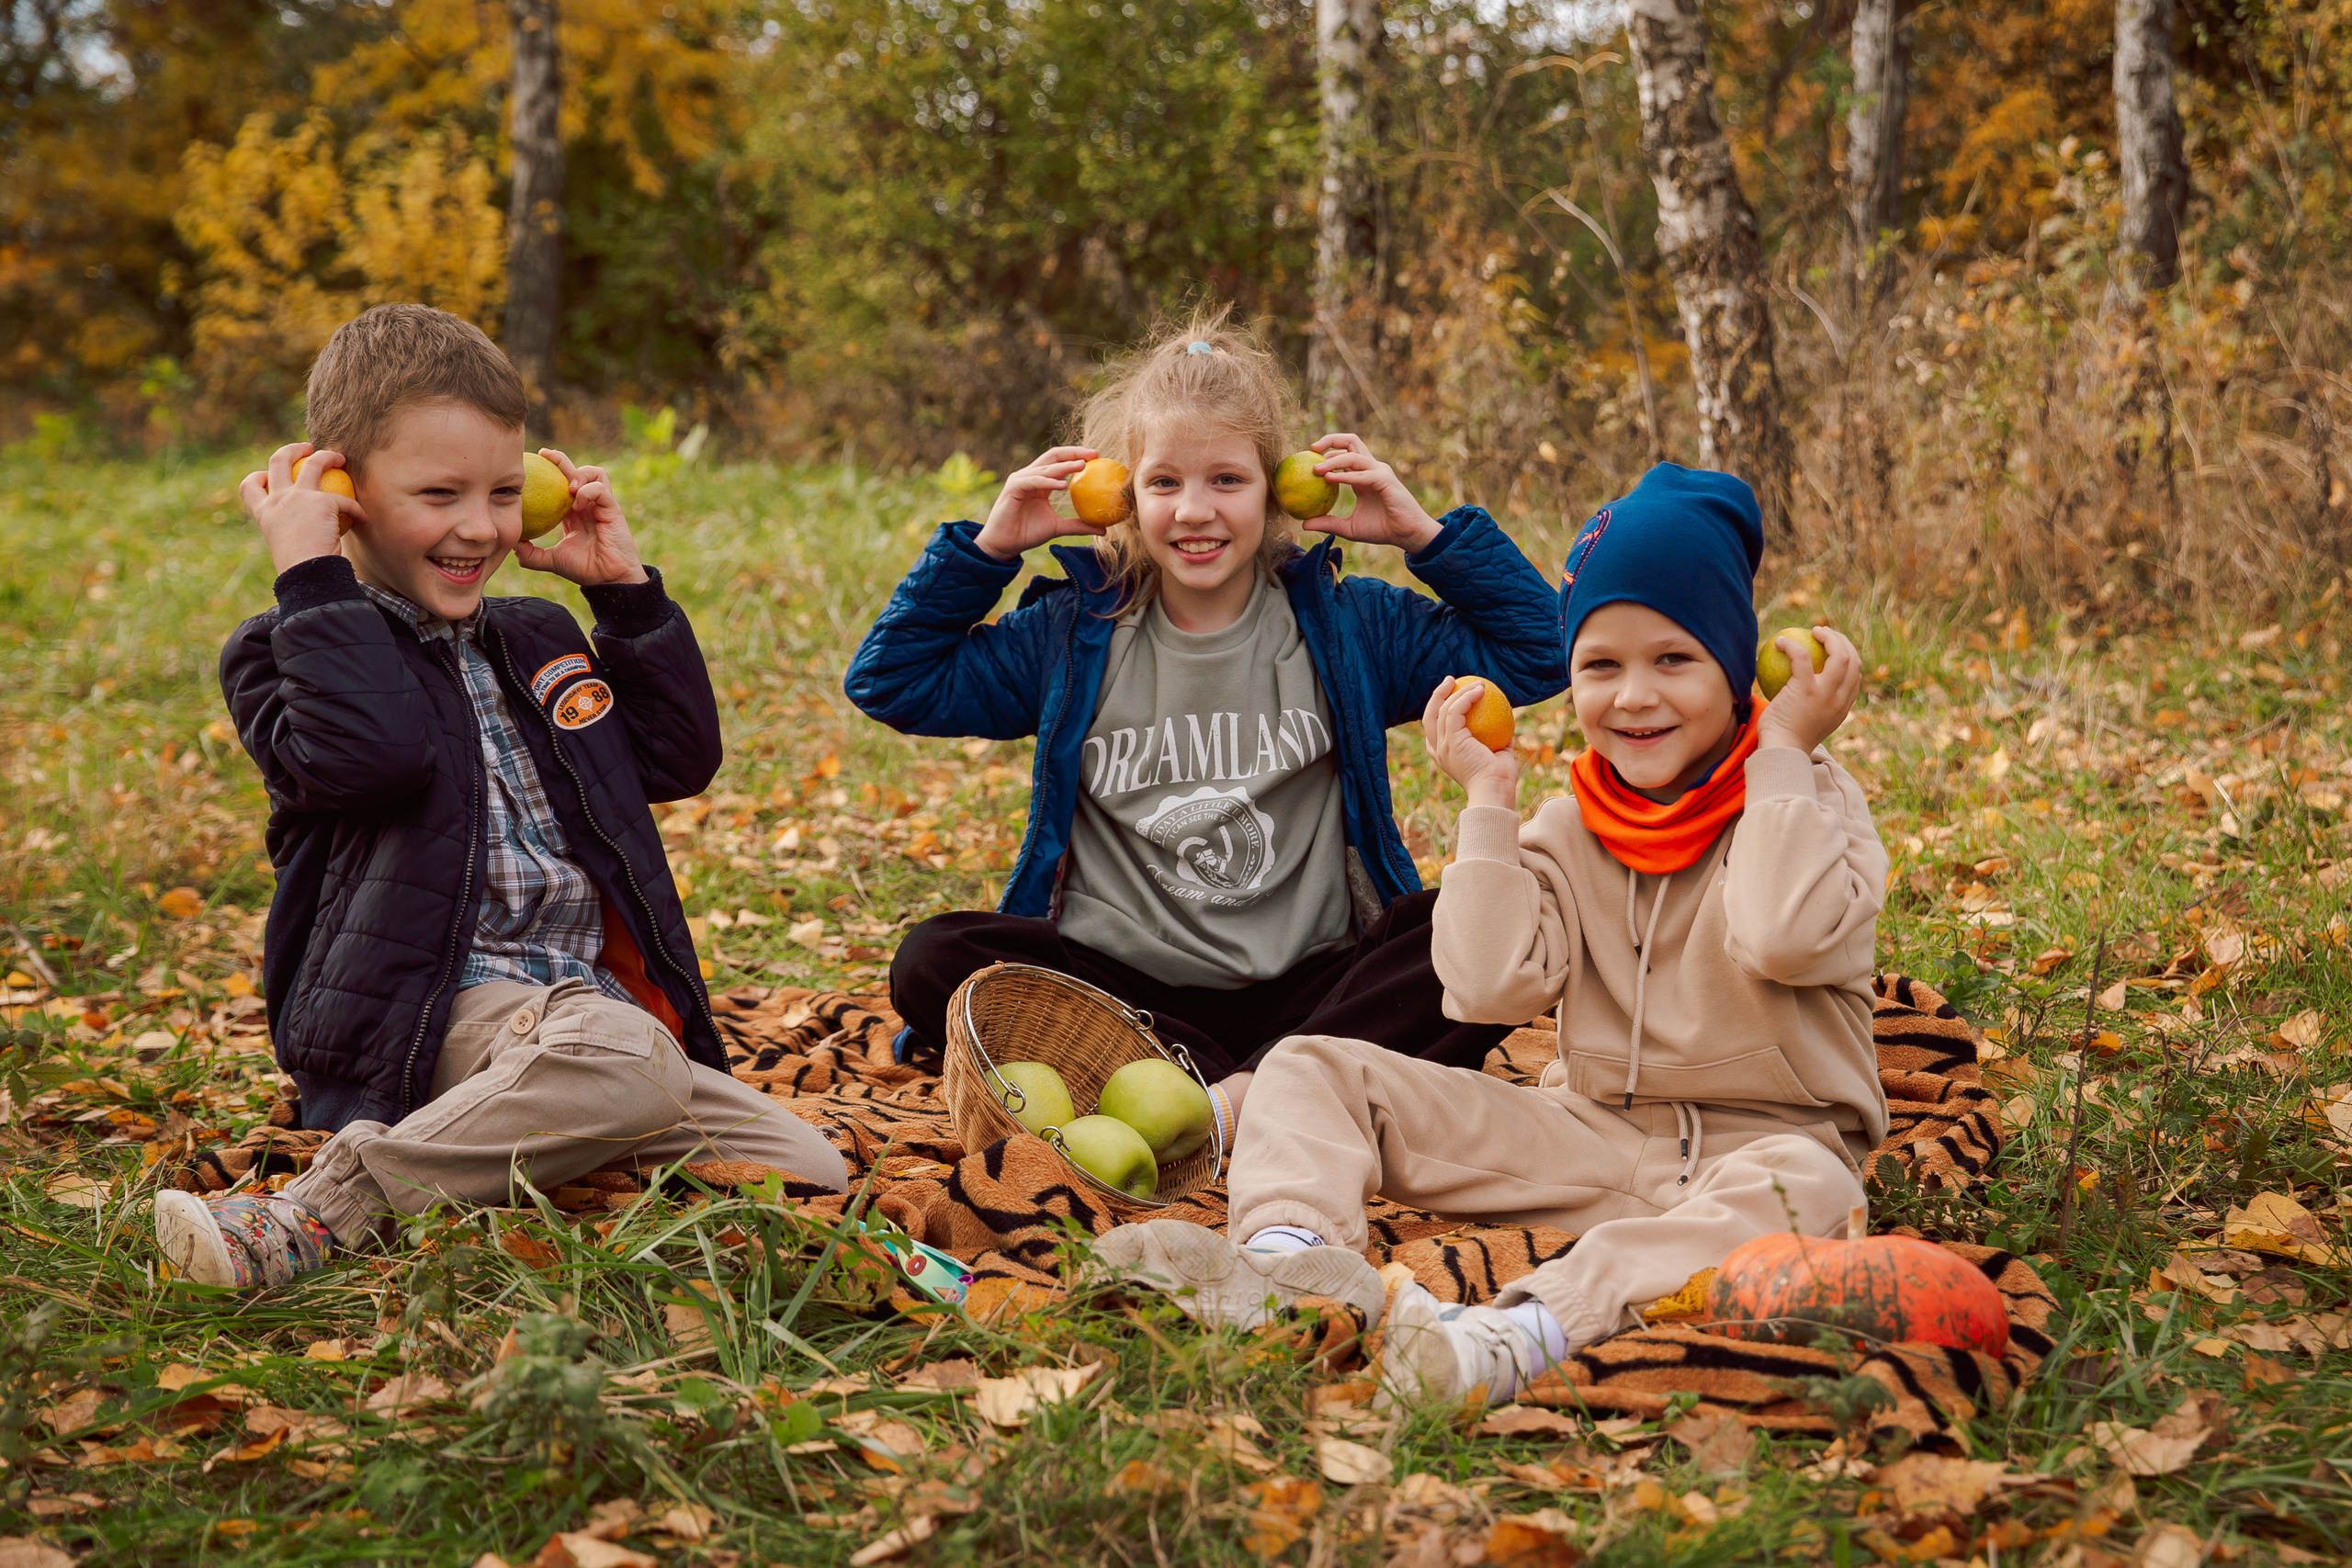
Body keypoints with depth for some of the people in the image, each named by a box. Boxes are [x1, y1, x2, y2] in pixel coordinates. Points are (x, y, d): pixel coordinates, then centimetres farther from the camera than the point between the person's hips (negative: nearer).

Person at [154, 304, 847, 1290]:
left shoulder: (540, 643, 23)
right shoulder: (288, 651, 3)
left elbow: (680, 757, 19)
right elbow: (367, 755, -19)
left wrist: (625, 589, 15)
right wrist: (313, 576, -13)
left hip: (599, 1001, 7)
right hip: (444, 1014, -7)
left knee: (810, 1177, -8)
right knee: (625, 1055, -39)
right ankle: (324, 1210, -33)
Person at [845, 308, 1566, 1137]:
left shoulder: (1348, 625, 8)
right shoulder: (1071, 637, 9)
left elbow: (1538, 654, 7)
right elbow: (887, 681, 10)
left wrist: (1426, 534, 2)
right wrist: (986, 548, 4)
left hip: (1306, 988, 0)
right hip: (1126, 989, 1)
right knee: (934, 960, -26)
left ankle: (1239, 1099, -39)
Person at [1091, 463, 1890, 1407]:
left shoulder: (1810, 801, -2)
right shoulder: (1567, 832, 8)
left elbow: (1783, 936, -26)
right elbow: (1492, 984, -9)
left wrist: (1783, 751, -15)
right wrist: (1488, 802, -5)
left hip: (1761, 1141, -4)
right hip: (1594, 1134, 4)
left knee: (1804, 1188, -42)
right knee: (1312, 1070, -6)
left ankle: (1526, 1330, -59)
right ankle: (1290, 1257, -37)